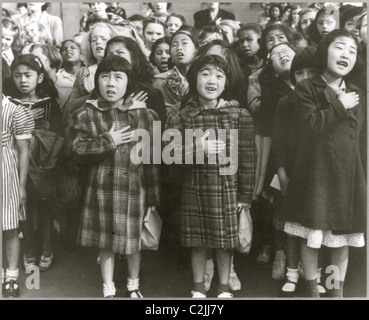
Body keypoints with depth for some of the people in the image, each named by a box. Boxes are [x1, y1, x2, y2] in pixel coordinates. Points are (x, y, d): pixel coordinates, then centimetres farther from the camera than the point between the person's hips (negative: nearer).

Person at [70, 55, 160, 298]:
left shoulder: (144, 114, -2)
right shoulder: (86, 114, 0)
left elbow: (152, 158, -2)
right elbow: (79, 149, -7)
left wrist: (153, 195, -2)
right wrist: (108, 141, -17)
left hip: (134, 187, 0)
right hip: (102, 187, 1)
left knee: (134, 240, 12)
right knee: (106, 242, 11)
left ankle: (134, 286, 36)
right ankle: (108, 289, 31)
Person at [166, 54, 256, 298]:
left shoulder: (240, 115, -3)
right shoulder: (182, 117, 0)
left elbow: (248, 157, -2)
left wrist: (245, 194, -2)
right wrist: (196, 148, -24)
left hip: (227, 189, -1)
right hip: (194, 189, 1)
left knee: (224, 242, 10)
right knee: (197, 242, 12)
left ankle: (224, 289, 30)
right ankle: (198, 288, 31)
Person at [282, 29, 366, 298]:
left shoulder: (358, 94, 12)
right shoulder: (306, 89, -2)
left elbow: (361, 138, 13)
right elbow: (310, 124, -18)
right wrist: (339, 106, -13)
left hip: (348, 175, 4)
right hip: (314, 173, -3)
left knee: (342, 239, 9)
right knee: (311, 237, 4)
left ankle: (337, 290, 27)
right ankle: (311, 289, 23)